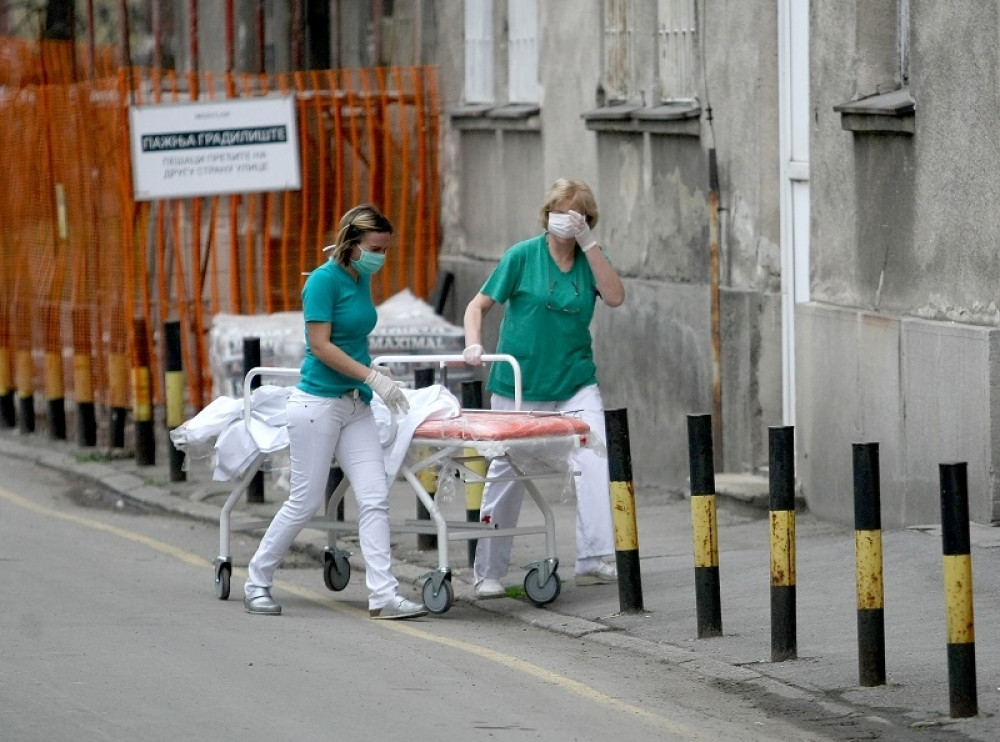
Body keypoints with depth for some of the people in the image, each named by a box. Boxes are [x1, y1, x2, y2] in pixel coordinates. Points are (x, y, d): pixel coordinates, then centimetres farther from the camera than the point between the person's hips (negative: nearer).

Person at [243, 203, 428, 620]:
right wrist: (372, 377, -20)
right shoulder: (325, 280, -13)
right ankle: (256, 582, 16)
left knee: (375, 498, -4)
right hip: (318, 402, -7)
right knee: (305, 502, -1)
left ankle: (383, 595, -8)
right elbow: (321, 346, -18)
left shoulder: (360, 280, 10)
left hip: (354, 405, 7)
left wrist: (374, 377, 25)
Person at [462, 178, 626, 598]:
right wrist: (474, 346, -18)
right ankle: (487, 573, 17)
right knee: (506, 475, 5)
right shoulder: (523, 256, -3)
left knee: (594, 462, -19)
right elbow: (479, 305, -1)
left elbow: (615, 297, -14)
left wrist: (588, 243, -17)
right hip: (518, 385, -2)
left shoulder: (590, 259, 4)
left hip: (575, 385, 2)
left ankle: (594, 560, -18)